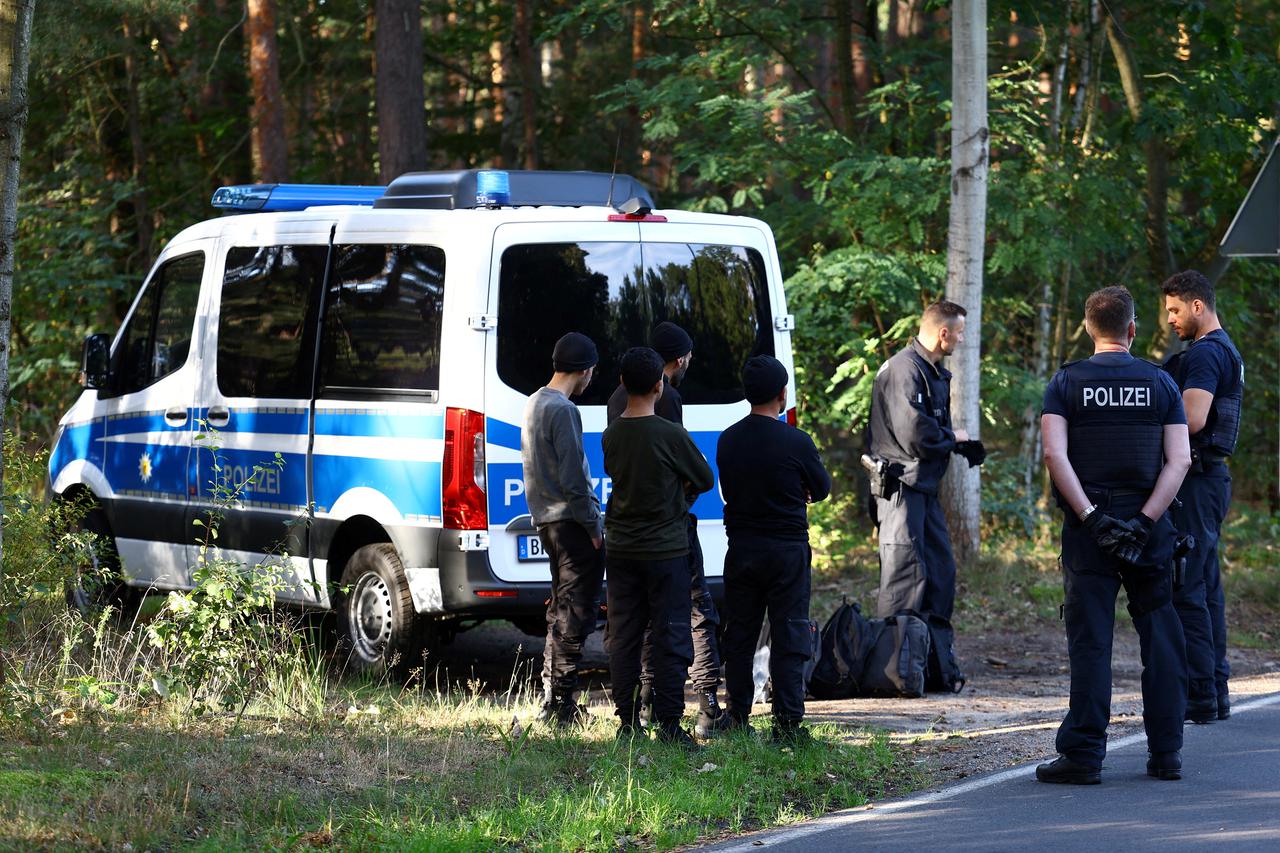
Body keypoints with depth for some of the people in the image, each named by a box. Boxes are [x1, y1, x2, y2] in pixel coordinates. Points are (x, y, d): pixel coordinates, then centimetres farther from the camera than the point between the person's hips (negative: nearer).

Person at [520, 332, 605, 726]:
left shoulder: (534, 402, 13)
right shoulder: (563, 411, -16)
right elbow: (572, 477, -19)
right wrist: (594, 526, -12)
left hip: (547, 518, 10)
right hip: (572, 521, -10)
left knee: (561, 610, 16)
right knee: (576, 613, -6)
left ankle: (551, 700, 18)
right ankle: (561, 704, -7)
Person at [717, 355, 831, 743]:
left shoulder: (728, 440, 1)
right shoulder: (796, 442, -14)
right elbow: (822, 489, 0)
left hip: (740, 547, 4)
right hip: (786, 549, -4)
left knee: (739, 635, 12)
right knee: (789, 637, 0)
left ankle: (737, 717, 16)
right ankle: (787, 721, -2)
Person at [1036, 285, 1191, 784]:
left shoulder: (1067, 383, 1)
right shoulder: (1160, 383, 5)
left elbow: (1054, 453, -11)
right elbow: (1179, 460, -5)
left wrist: (1090, 517, -12)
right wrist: (1144, 522, -9)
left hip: (1088, 528, -1)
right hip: (1149, 528, 1)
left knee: (1090, 641, -1)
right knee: (1161, 639, 8)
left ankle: (1083, 755, -4)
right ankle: (1166, 752, 9)